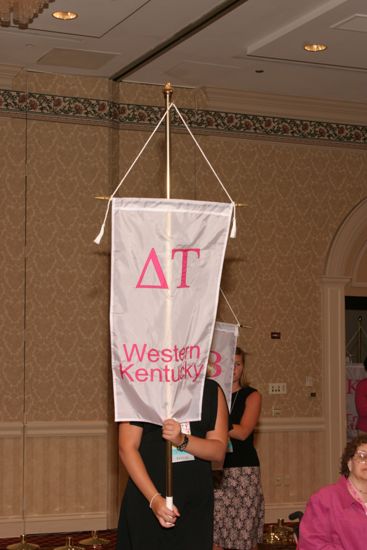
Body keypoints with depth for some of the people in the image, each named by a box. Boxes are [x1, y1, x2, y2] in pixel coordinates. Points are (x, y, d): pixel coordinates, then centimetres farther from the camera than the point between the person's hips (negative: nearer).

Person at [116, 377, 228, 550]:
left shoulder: (212, 390, 6)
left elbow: (219, 450, 1)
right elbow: (127, 448, -7)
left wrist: (182, 441, -19)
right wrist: (154, 498, -16)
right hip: (147, 494, -2)